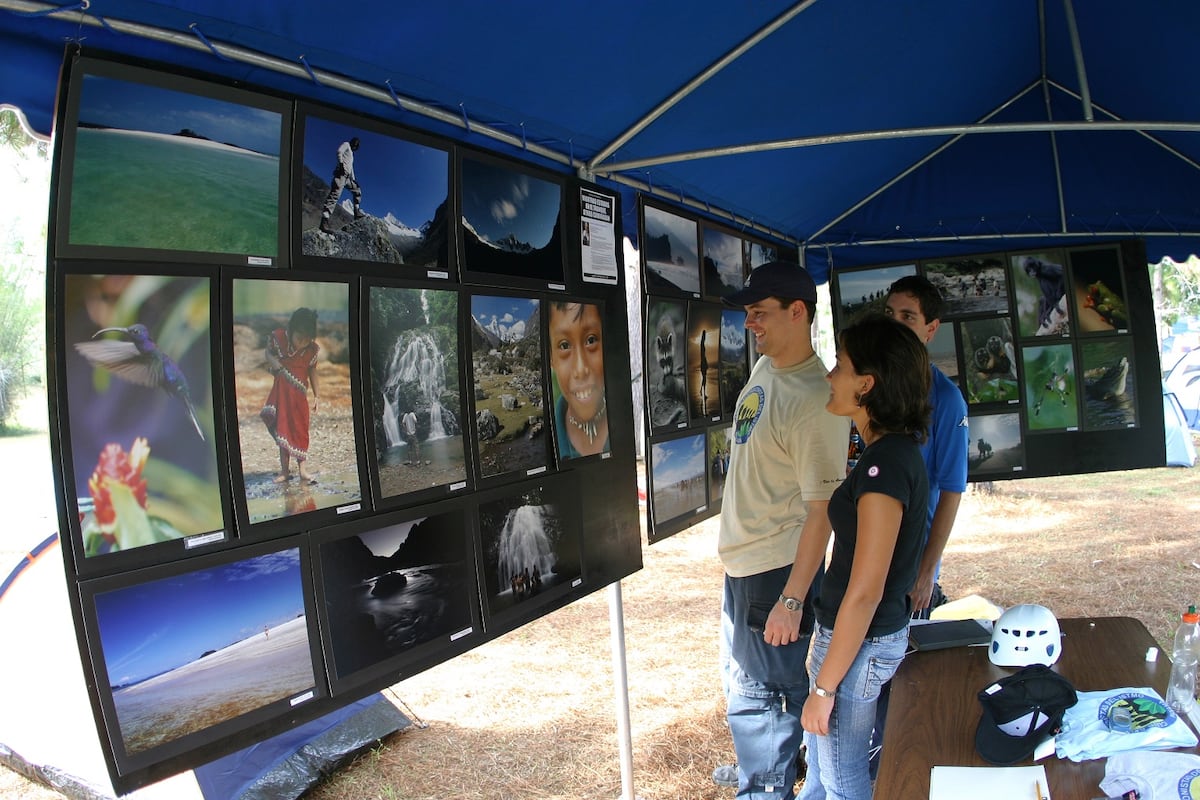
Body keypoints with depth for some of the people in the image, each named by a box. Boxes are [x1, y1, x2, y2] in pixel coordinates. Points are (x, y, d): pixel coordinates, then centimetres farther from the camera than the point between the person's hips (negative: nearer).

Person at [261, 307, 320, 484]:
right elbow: (268, 352, 6)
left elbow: (312, 371, 3)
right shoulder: (279, 338, -12)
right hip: (281, 391, 0)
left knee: (300, 430, 3)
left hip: (299, 394, 0)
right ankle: (284, 470, 12)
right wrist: (273, 361, -17)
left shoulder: (312, 349, -8)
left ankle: (303, 470, 6)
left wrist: (316, 396, 4)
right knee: (282, 430, 5)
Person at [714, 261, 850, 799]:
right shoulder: (763, 369, 4)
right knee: (741, 677, 26)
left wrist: (792, 599, -25)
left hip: (776, 572, -10)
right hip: (741, 560, 10)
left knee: (764, 691, 7)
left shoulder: (816, 400, -24)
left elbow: (821, 510, -24)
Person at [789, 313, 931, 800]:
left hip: (861, 643, -9)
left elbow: (865, 592, -25)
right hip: (858, 630, 9)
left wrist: (825, 686, -18)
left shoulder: (885, 464, -26)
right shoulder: (895, 450, 4)